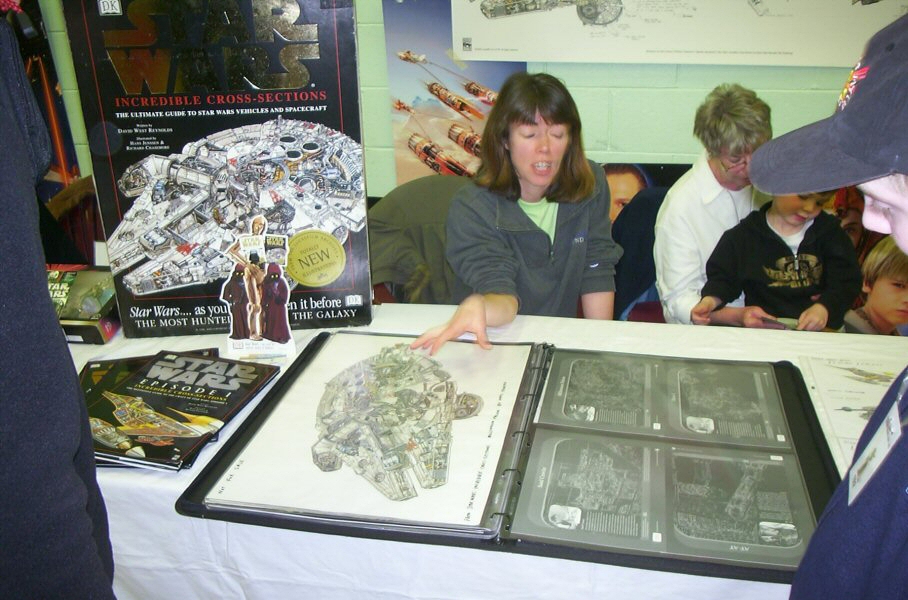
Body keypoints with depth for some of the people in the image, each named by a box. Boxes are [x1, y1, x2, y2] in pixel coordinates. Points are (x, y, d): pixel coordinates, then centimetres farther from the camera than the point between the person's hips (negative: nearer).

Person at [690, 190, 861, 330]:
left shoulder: (830, 231, 15)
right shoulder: (744, 235, 9)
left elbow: (846, 282, 9)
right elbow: (722, 278, 10)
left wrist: (825, 306, -11)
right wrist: (710, 301, -12)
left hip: (822, 330, 1)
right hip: (763, 329, 0)